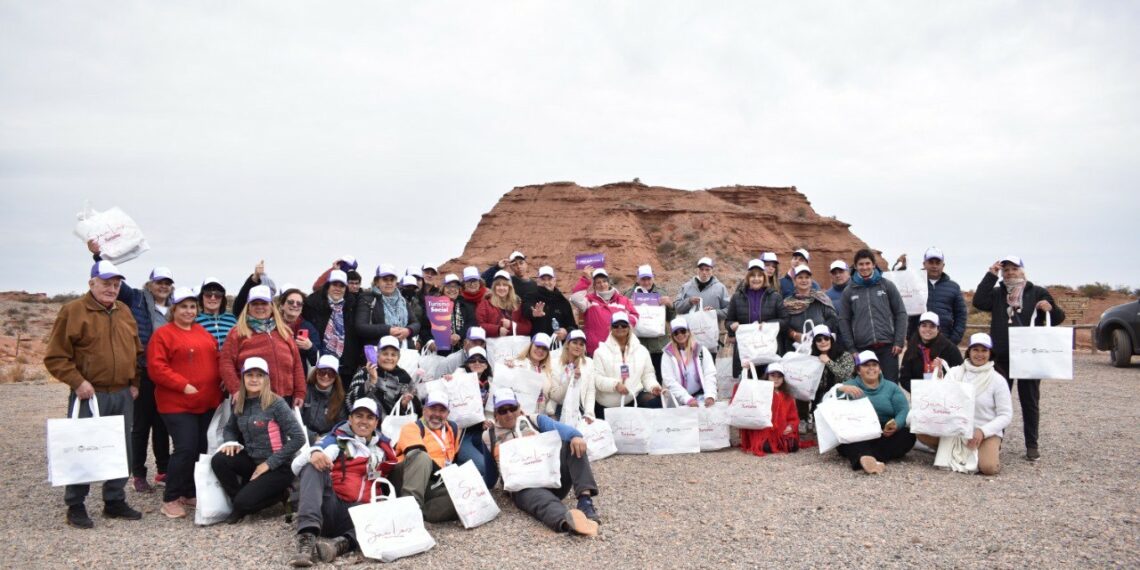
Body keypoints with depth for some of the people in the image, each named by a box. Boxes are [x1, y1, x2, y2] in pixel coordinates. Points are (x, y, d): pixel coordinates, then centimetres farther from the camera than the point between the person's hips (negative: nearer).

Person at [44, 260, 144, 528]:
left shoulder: (125, 312, 12)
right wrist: (77, 382, -16)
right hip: (89, 395, -5)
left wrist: (134, 383, 10)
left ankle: (115, 501, 21)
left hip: (123, 396, 5)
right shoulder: (72, 311, -6)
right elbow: (55, 357, -8)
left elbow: (136, 351, 18)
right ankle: (75, 506, 13)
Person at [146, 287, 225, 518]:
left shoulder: (204, 332, 15)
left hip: (207, 402, 7)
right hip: (177, 404, -6)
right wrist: (183, 385, -18)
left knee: (202, 449, 9)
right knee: (185, 449, -11)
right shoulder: (163, 334, -5)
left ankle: (190, 493, 23)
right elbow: (156, 368, -13)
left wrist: (220, 380, 3)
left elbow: (215, 359, 22)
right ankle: (170, 499, 4)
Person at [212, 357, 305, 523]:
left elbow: (298, 438, -19)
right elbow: (229, 428, 21)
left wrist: (270, 463, -17)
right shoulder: (239, 404, 2)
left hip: (278, 467, -6)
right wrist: (231, 442, -4)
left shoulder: (276, 403, -15)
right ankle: (238, 504, 1)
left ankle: (279, 494, 7)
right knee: (219, 461, -19)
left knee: (244, 502, -22)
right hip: (252, 461, 6)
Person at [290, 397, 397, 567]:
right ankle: (307, 537, -42)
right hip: (329, 505, 0)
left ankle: (342, 543, -50)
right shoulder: (337, 438, 16)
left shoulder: (383, 449, 25)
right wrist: (315, 452, -24)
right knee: (314, 466, -26)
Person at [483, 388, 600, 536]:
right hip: (523, 485, -3)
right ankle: (567, 520, -73)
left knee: (573, 444, -20)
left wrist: (576, 435, -25)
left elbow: (560, 429, -3)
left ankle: (585, 499, -35)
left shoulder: (536, 421, 19)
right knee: (543, 501, -38)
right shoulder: (489, 437, 18)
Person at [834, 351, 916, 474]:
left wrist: (896, 425, -20)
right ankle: (864, 458, -62)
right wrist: (842, 389, -22)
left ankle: (868, 458, -43)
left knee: (908, 435, -28)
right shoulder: (849, 385, 17)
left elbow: (904, 411, 3)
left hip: (885, 435, 2)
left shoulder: (891, 387, 19)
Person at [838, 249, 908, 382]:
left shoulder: (887, 285, 7)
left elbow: (900, 313, 7)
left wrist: (899, 341, -1)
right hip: (863, 348, 0)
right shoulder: (849, 291, 8)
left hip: (887, 346, 0)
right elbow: (844, 320, 8)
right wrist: (852, 348, 1)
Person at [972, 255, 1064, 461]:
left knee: (1030, 402, 7)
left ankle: (1032, 445, 15)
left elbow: (1058, 319, 5)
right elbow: (979, 302, -11)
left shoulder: (1038, 293, 4)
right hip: (1002, 358, 1)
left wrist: (1051, 309, -18)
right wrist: (990, 275, -11)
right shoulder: (996, 293, 8)